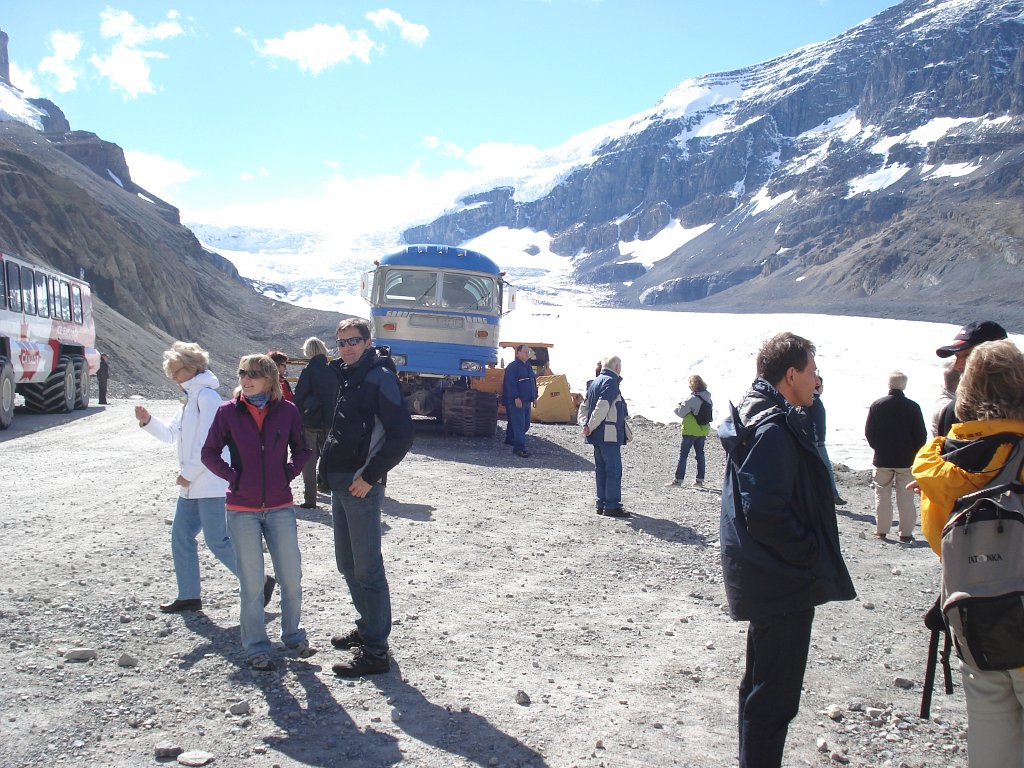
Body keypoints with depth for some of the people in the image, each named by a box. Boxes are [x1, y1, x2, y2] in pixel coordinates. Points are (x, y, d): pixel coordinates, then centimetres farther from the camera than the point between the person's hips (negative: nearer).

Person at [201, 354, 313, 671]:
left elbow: (301, 449, 11)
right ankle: (256, 648, 18)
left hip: (280, 507, 1)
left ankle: (293, 635, 29)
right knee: (251, 583, 5)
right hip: (242, 510, -1)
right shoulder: (228, 412, -5)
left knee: (292, 577, 7)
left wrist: (289, 473, -1)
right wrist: (233, 477, -5)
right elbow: (209, 453, 3)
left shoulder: (287, 411, -3)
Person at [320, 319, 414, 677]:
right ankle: (367, 628, 33)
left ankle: (375, 651, 1)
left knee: (366, 568, -5)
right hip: (340, 483, 9)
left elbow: (401, 435, -19)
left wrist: (370, 476, -18)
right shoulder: (345, 376, 16)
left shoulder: (379, 377, -12)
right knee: (347, 564, 18)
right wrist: (331, 469, 14)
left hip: (361, 485, -9)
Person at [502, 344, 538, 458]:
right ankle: (519, 448, -13)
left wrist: (535, 397, 19)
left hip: (527, 401, 9)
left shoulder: (528, 366, 18)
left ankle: (510, 439, 31)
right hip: (517, 401, -9)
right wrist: (516, 398, -23)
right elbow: (510, 383, -18)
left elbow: (533, 382, 24)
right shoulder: (513, 366, -10)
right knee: (519, 424, -12)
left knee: (526, 424, 13)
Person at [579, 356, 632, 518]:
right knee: (614, 470, -4)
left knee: (601, 470, 14)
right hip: (609, 435, -9)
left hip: (597, 437, 9)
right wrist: (591, 427, -17)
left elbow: (584, 406, 15)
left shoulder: (595, 382, 17)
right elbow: (602, 407, -23)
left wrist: (584, 423, 1)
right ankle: (612, 506, -4)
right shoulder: (611, 382, -13)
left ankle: (601, 504, 18)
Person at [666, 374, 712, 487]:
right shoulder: (708, 398, 5)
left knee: (683, 454, -2)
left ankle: (678, 479, -2)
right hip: (703, 430, 7)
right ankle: (700, 479, 15)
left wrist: (677, 407, 4)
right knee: (700, 454, 13)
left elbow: (681, 412, -18)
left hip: (691, 431, -7)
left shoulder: (693, 398, -20)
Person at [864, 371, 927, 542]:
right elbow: (921, 435, -4)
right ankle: (906, 533, 7)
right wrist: (914, 453, 10)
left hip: (882, 459, 1)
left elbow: (868, 432, -1)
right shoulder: (913, 407, -8)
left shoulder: (877, 405, -6)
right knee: (906, 498, 6)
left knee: (882, 496, 9)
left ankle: (881, 530, 12)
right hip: (906, 460, 0)